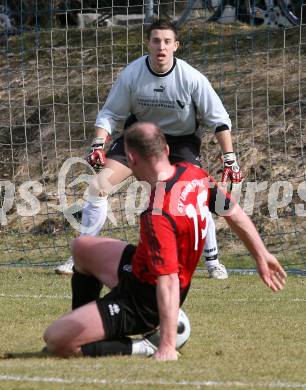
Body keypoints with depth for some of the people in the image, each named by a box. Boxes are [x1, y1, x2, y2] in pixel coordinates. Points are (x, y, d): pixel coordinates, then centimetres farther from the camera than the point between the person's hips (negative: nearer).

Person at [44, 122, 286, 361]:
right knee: (82, 247, 29)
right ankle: (79, 328, 36)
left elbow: (169, 282, -36)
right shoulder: (195, 174, -11)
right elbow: (235, 214, 3)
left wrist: (167, 347, -35)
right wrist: (262, 255, 18)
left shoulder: (158, 214, -35)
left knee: (54, 340, -10)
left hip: (141, 303, -10)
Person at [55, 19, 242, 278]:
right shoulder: (131, 74, -19)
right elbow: (111, 113, -7)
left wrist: (229, 159, -17)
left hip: (181, 140, -2)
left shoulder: (191, 78, -23)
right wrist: (99, 144, -23)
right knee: (99, 186, -11)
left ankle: (213, 261, 0)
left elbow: (219, 120, -14)